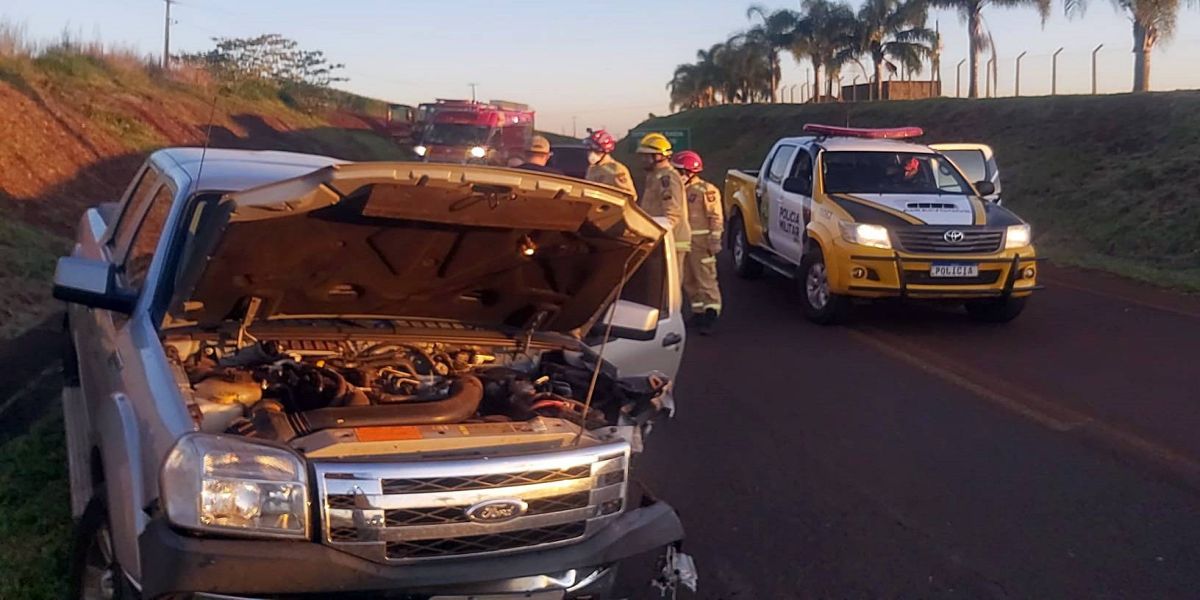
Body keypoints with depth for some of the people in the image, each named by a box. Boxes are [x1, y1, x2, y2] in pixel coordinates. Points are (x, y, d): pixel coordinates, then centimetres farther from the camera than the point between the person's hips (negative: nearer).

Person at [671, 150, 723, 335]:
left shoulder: (707, 190, -9)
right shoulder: (681, 190, 14)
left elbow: (716, 217, -11)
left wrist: (714, 241, -15)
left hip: (700, 242, -8)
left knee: (706, 278, -9)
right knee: (688, 280, 12)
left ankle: (711, 314, -11)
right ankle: (698, 311, 22)